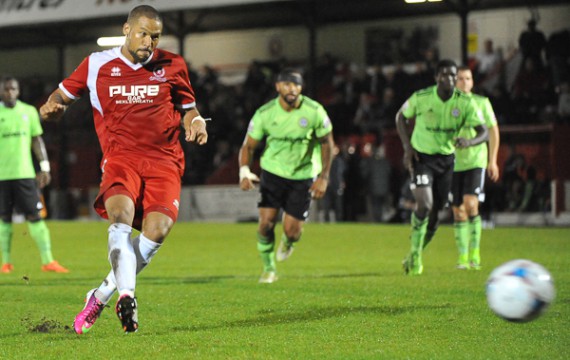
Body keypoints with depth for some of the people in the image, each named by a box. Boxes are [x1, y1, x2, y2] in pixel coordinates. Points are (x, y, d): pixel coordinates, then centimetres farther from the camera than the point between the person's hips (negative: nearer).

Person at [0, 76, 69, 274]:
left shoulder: (29, 111, 8)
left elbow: (37, 140, 13)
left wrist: (45, 167, 7)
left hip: (25, 173, 1)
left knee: (35, 216, -3)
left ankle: (47, 261, -4)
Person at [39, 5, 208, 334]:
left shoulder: (172, 66, 10)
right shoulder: (97, 65, 8)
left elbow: (188, 107, 22)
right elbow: (65, 93, 19)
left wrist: (196, 122, -2)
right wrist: (51, 107, -5)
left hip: (164, 161, 1)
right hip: (120, 157, -1)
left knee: (158, 228, -20)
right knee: (121, 216, -31)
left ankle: (102, 295, -4)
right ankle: (127, 298, -41)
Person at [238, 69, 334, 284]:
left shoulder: (314, 111, -15)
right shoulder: (265, 113, -14)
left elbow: (327, 143, -1)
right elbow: (248, 146, -6)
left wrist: (323, 177, -6)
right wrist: (244, 172, -25)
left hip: (303, 176, 0)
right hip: (272, 172, 1)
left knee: (292, 231, -5)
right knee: (266, 223, -11)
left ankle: (288, 241, 34)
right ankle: (268, 268, 13)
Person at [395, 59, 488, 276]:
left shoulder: (465, 103, -11)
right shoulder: (421, 98, -14)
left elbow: (483, 132, -11)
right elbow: (401, 117, 3)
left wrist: (469, 142, -34)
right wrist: (407, 147, -7)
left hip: (446, 159, 3)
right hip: (421, 156, -3)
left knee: (435, 212, 8)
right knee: (424, 205, -22)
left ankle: (414, 257, 29)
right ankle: (415, 254, -3)